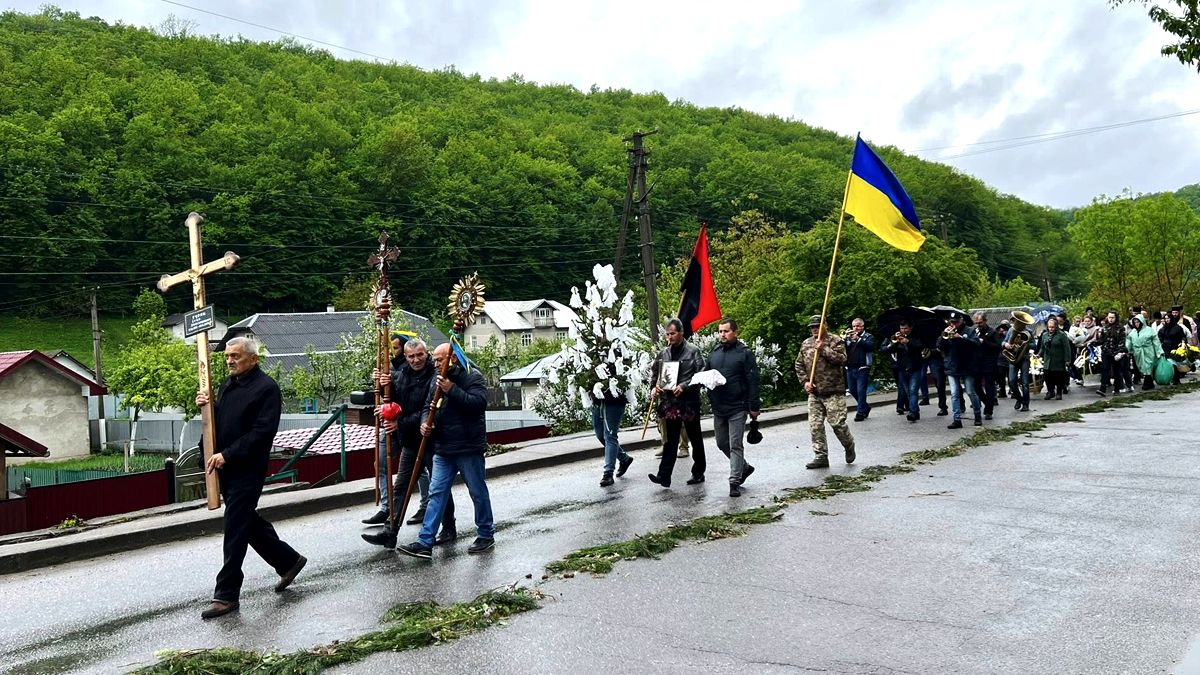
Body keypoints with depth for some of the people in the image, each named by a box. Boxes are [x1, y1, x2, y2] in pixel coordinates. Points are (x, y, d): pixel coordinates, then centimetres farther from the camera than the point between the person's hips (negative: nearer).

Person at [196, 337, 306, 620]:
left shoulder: (267, 388, -12)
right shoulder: (227, 385, 13)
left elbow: (262, 431, -19)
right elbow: (218, 422, 21)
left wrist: (227, 454, -22)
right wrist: (205, 406, 0)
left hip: (247, 471, -8)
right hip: (226, 468, 8)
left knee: (235, 531, -5)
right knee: (249, 522, 17)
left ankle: (227, 595, 4)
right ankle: (288, 560, 34)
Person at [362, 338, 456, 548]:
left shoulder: (435, 377, -16)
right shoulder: (399, 375, 8)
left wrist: (401, 424, -23)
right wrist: (385, 385, -7)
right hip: (409, 442, 7)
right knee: (400, 488, 8)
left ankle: (449, 529, 20)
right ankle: (390, 532, 11)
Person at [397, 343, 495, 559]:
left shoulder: (472, 377, -8)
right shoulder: (437, 380, 13)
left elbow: (479, 403, -21)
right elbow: (427, 406, 17)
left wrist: (452, 390, -26)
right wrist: (425, 422, -4)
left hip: (469, 448, -6)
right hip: (443, 449, 6)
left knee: (478, 492, 6)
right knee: (436, 494, 2)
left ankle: (486, 535, 22)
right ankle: (425, 543, 2)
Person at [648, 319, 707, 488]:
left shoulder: (693, 351, -6)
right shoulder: (664, 353, 8)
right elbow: (656, 373, 22)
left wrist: (684, 386, -20)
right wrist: (655, 387, 4)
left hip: (689, 402, -3)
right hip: (670, 402, 3)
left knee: (695, 438, 10)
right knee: (670, 440, 0)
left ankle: (698, 472, 23)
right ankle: (664, 476, -5)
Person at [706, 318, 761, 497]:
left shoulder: (745, 353, -6)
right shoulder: (714, 354, 10)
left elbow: (752, 381, -9)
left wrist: (754, 406, -12)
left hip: (737, 408, -6)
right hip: (718, 408, 6)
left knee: (735, 445, -4)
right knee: (722, 443, 15)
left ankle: (735, 481, 1)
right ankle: (744, 467, 34)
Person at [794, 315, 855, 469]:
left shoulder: (835, 341, -2)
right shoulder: (806, 344, 13)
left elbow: (841, 359, -16)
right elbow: (799, 365, 16)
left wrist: (823, 349, -18)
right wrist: (805, 381, 3)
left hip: (834, 392, -5)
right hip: (814, 393, 5)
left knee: (837, 423, -7)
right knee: (815, 426, 2)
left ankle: (849, 446, 22)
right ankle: (821, 456, 9)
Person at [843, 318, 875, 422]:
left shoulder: (868, 336, 5)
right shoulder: (849, 337, 16)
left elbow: (871, 346, -15)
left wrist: (858, 339, -21)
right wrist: (846, 338, -11)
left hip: (862, 368, -5)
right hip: (850, 368, 5)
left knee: (861, 390, -8)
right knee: (853, 390, 10)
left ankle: (861, 412, 0)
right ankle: (865, 407, 29)